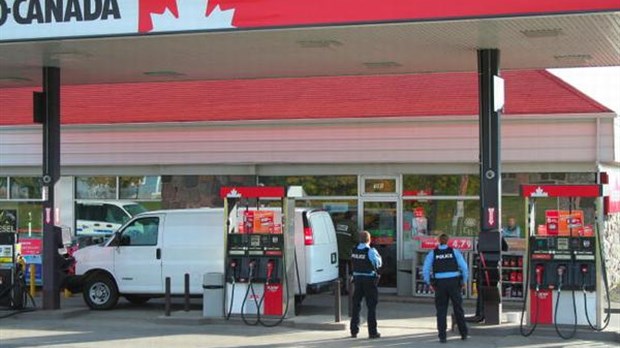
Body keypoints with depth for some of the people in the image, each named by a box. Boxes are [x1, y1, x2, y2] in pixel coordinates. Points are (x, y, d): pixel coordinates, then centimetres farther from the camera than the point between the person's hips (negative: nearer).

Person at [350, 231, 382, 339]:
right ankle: (372, 332, 2)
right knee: (371, 306, 2)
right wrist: (378, 256, 13)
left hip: (357, 279, 5)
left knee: (356, 305, 12)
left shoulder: (354, 251, 1)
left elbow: (353, 263, 7)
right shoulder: (371, 251, -14)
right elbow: (378, 264, -4)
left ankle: (354, 331, 16)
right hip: (369, 280, -4)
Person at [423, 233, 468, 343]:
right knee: (458, 309, 14)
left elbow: (425, 269, -5)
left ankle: (442, 336, 0)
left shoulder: (432, 253, 3)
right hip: (454, 282, 0)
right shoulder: (454, 252, 3)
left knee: (441, 310, 5)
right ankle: (463, 334, 20)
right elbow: (464, 267, -4)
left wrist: (429, 283, 4)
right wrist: (464, 281, 6)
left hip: (440, 283, 0)